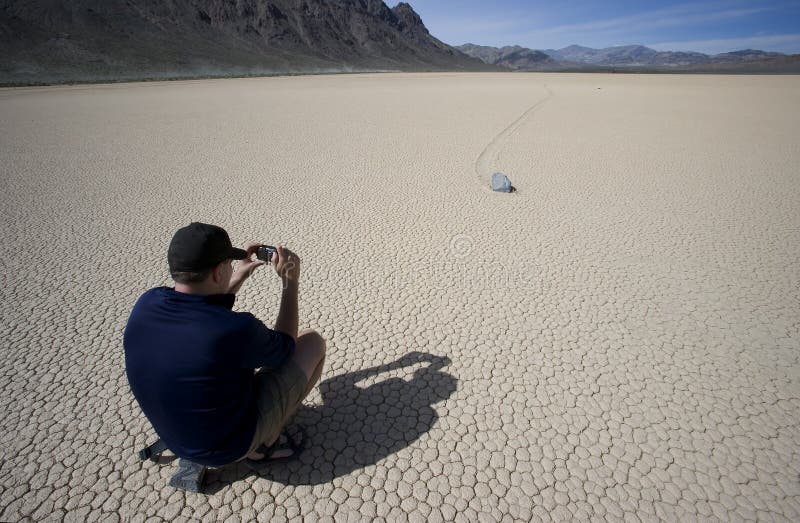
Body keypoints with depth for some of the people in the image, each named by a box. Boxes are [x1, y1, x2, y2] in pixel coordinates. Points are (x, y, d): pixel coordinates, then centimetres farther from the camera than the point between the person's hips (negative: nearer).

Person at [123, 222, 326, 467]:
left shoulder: (146, 304, -15)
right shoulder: (236, 329, -35)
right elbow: (285, 347, -12)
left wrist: (238, 278, 6)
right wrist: (291, 283, -7)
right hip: (233, 446, -6)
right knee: (313, 342, -2)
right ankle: (264, 445, 5)